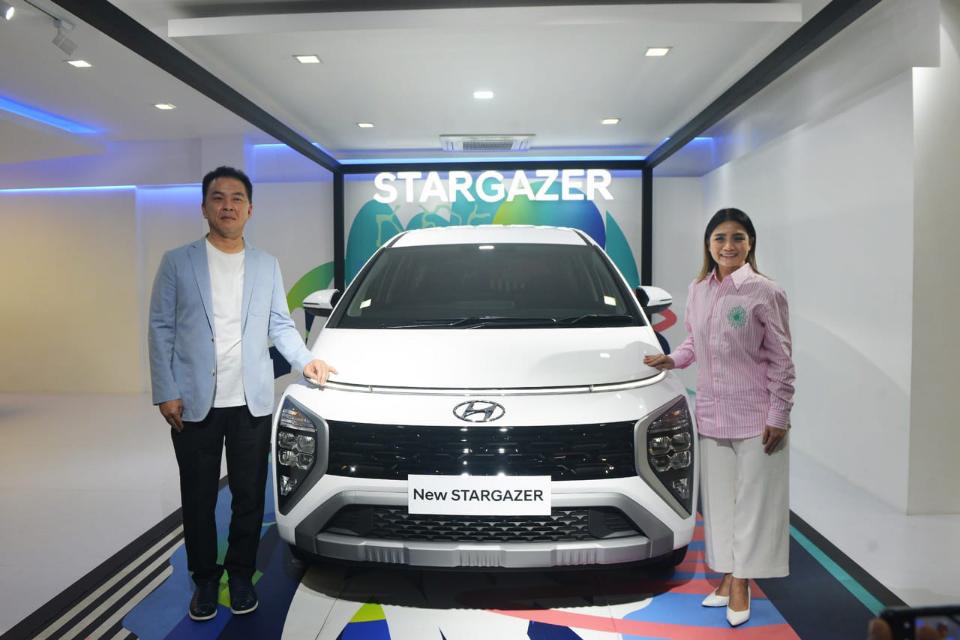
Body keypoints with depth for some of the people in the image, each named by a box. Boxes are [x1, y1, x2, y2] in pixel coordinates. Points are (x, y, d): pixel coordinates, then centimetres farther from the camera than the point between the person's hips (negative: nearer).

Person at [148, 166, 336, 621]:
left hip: (252, 402, 2)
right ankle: (205, 579, 28)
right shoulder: (177, 262, 2)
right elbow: (161, 328, 0)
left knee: (249, 496, 10)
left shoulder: (267, 265, 9)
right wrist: (165, 392, -7)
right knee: (198, 498, 10)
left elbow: (280, 324, 10)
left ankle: (240, 574, 29)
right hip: (194, 403, -1)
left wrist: (304, 360, -7)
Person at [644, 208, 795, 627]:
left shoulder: (765, 293, -9)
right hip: (711, 413, 5)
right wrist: (672, 359, -1)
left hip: (755, 416, -5)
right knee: (718, 497, 13)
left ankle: (742, 584, 18)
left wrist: (778, 416, -9)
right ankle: (727, 576, 28)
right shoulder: (697, 291, 6)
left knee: (752, 499, 5)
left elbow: (781, 359, -7)